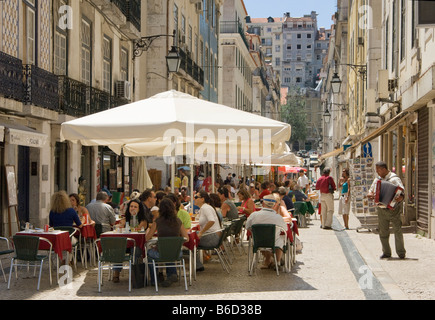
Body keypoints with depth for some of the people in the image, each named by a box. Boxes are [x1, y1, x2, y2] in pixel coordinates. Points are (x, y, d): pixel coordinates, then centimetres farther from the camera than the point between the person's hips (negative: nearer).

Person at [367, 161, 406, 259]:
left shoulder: (394, 179, -7)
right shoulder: (377, 179, 14)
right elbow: (371, 190, 22)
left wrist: (401, 197, -36)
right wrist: (370, 194, -2)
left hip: (393, 208, -6)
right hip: (381, 210, 6)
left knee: (398, 230, -4)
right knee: (383, 232, 7)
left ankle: (401, 252, 3)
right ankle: (386, 252, 16)